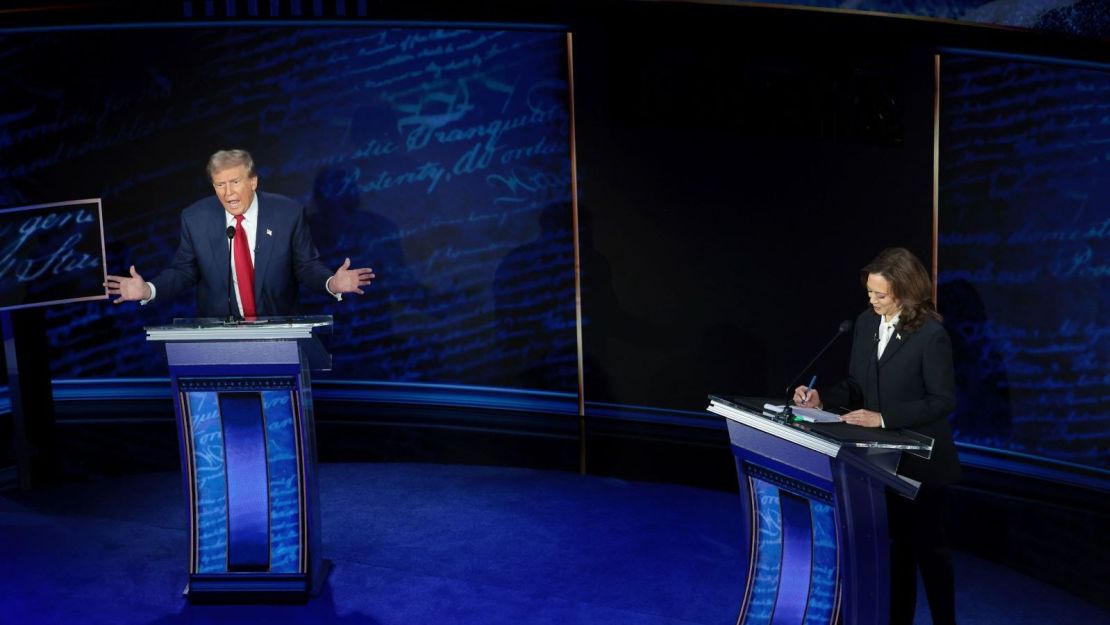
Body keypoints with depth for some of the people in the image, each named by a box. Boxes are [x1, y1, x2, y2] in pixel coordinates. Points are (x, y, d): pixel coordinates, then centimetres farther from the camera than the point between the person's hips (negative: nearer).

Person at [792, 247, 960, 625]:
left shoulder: (931, 334, -18)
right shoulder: (866, 323, 2)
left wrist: (885, 417, -26)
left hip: (920, 459, -6)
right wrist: (822, 398, -10)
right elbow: (857, 385, 8)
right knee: (896, 541, 17)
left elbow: (943, 400, -19)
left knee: (928, 543, 9)